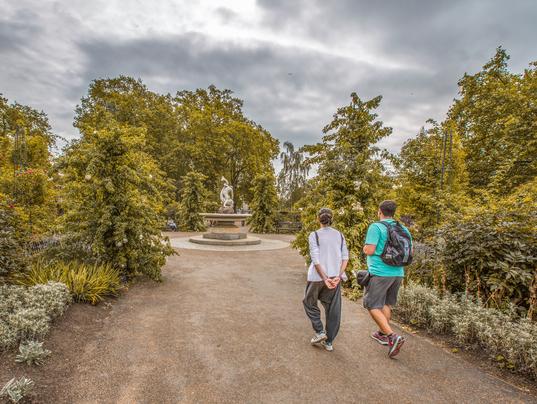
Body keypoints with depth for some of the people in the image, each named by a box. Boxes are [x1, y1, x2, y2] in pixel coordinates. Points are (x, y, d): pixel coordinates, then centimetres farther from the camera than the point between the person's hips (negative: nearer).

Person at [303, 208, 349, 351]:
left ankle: (320, 332, 13)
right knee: (333, 309, 12)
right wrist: (338, 276, -8)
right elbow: (345, 257, -2)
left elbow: (316, 259, -15)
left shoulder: (314, 235, -7)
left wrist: (324, 278, -13)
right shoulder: (340, 235, 5)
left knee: (309, 303, 19)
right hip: (335, 277, 4)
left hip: (317, 277, -3)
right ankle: (329, 342, 19)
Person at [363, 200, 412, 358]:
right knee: (386, 304, 21)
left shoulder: (376, 227, -12)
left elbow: (369, 250, -17)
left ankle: (392, 336, -9)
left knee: (373, 306, 2)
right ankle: (382, 334, 34)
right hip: (398, 273, 7)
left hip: (379, 273, -7)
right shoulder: (403, 229, 8)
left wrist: (365, 247, 4)